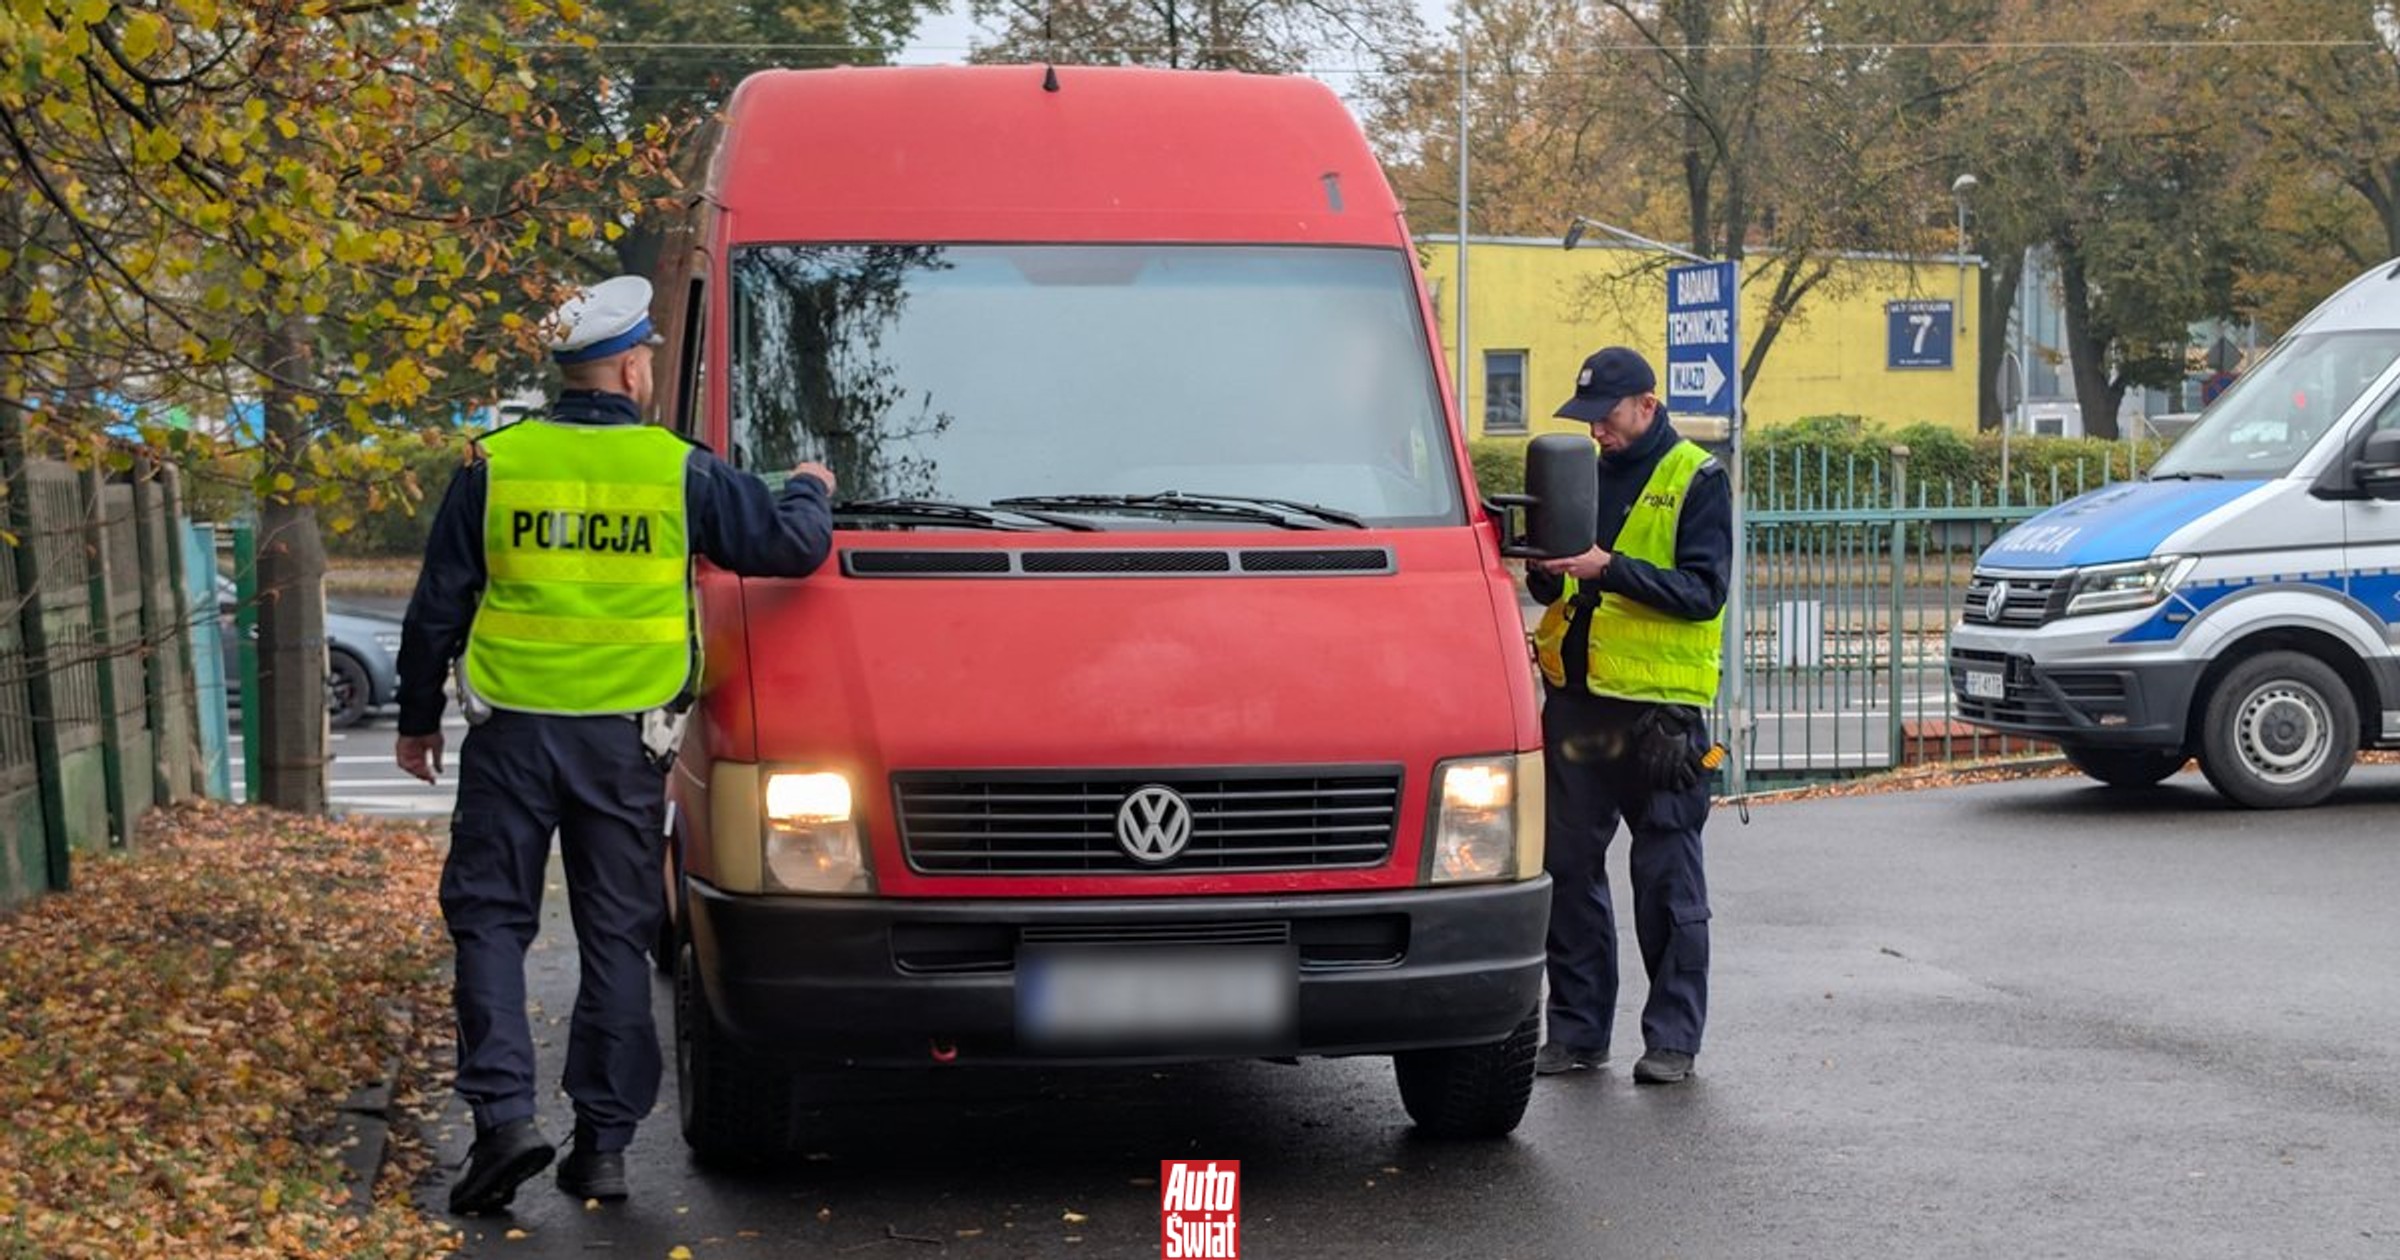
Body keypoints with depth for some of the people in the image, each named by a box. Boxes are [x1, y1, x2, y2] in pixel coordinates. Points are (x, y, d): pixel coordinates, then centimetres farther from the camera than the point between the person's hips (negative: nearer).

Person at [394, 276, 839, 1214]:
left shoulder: (493, 467, 0)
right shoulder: (680, 471, -2)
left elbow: (436, 609, 4)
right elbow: (791, 545, 4)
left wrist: (416, 721, 16)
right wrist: (811, 492, 27)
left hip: (512, 731, 0)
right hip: (626, 740, 0)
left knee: (490, 919, 8)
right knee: (615, 935, 8)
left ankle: (504, 1116, -6)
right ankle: (603, 1143, 9)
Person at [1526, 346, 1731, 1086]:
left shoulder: (1696, 481, -3)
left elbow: (1703, 591, -14)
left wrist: (1610, 567, -23)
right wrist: (1548, 565, -6)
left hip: (1660, 705, -6)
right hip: (1577, 698, 6)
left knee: (1667, 879, 1)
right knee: (1569, 870, 7)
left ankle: (1672, 1038, 7)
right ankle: (1577, 1030, 15)